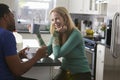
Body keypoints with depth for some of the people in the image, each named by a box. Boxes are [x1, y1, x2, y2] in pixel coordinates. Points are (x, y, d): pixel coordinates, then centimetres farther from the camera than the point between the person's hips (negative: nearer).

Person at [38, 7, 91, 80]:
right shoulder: (58, 34, 2)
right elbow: (46, 52, -5)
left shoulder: (75, 34, -19)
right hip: (65, 71, 6)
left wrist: (55, 34, -16)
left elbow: (57, 54, -22)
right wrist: (38, 34, -10)